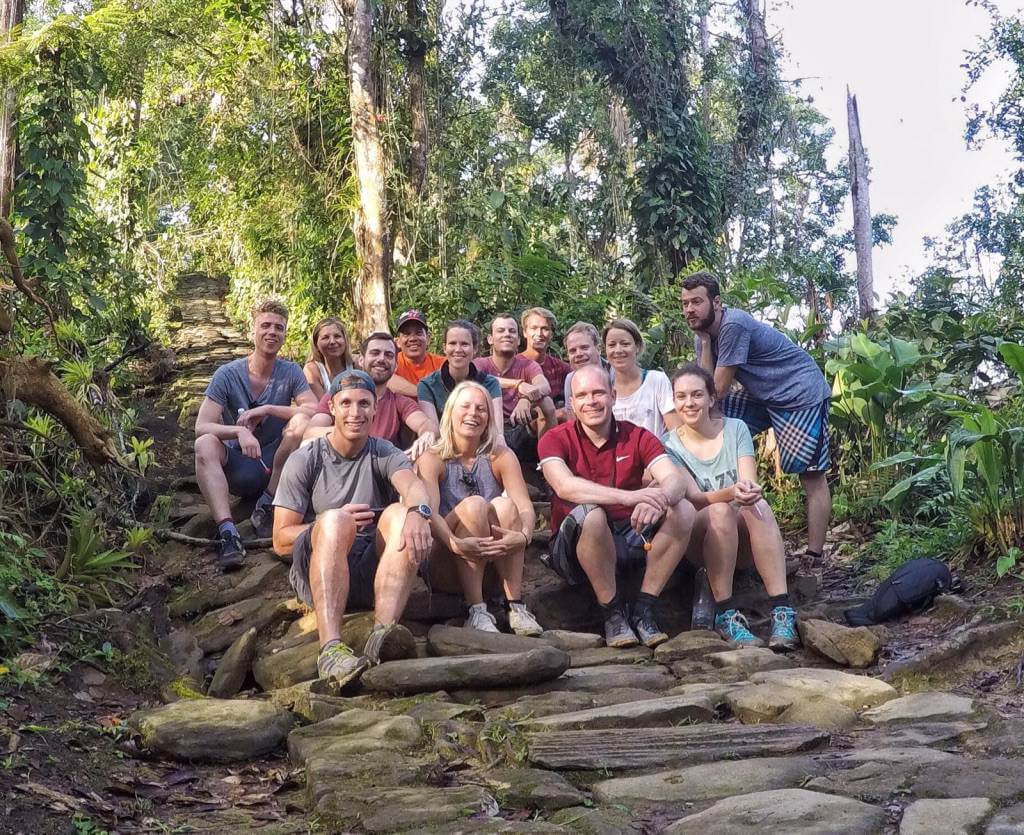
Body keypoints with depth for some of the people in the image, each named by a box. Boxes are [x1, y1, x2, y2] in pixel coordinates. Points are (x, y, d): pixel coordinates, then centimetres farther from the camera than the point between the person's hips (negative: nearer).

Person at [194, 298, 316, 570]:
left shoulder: (290, 373, -1)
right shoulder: (228, 374, -6)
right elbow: (201, 426, -14)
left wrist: (266, 410, -22)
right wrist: (239, 431, -33)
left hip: (276, 466, 1)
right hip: (238, 468, 0)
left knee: (301, 422, -25)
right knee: (205, 444, -30)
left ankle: (267, 505, -16)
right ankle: (227, 531, -42)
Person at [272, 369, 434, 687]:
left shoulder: (384, 454, 10)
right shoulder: (305, 461, 6)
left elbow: (413, 485, -16)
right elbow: (281, 541, 1)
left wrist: (418, 511, -40)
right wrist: (335, 524, -14)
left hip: (373, 575, 2)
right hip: (316, 574, -1)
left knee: (400, 514, -25)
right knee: (335, 520, -32)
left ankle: (382, 635, -43)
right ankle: (330, 648, -48)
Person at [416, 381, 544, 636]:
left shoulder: (500, 457, 4)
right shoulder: (433, 460, -2)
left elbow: (526, 508, -11)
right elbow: (429, 514, -19)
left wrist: (523, 536, -34)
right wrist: (455, 544, -39)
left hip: (494, 565, 2)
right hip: (445, 571, -2)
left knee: (505, 505, -23)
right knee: (473, 504, -27)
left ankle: (516, 606, -25)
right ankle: (476, 612, -30)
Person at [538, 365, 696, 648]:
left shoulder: (638, 437, 1)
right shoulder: (555, 440, -6)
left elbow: (676, 479, -15)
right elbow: (564, 486, -28)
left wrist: (660, 498, -40)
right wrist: (629, 497, -41)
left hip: (630, 537, 3)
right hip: (578, 545, -3)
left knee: (683, 510, -19)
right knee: (589, 514, -35)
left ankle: (643, 610, -13)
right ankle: (612, 612, -17)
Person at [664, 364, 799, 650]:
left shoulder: (736, 429, 4)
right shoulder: (670, 445, -3)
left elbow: (750, 484, -8)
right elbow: (690, 499, -18)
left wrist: (747, 488, -34)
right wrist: (730, 493, -38)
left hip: (743, 538, 2)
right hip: (698, 540, -1)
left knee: (758, 505, -32)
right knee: (721, 511, -34)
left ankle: (782, 612, -39)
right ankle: (725, 615, -33)